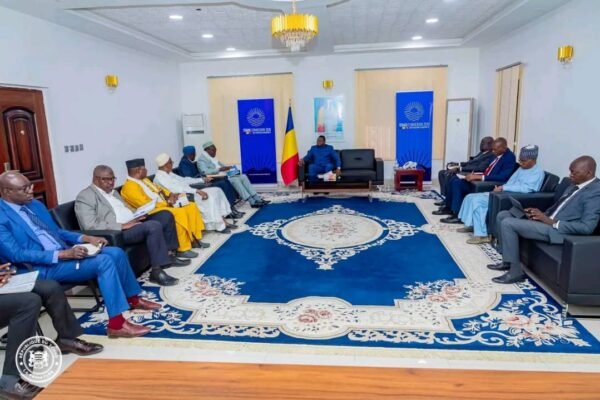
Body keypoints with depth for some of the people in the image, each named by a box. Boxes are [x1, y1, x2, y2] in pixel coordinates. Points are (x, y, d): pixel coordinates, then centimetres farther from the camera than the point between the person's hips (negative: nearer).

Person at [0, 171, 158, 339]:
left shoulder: (35, 205, 12)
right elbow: (17, 255, -20)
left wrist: (86, 238, 1)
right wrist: (63, 254, -27)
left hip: (63, 253, 8)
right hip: (43, 267, -8)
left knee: (116, 252, -4)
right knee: (104, 261, -27)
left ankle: (133, 298, 15)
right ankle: (117, 324, -24)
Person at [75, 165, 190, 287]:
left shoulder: (113, 192, 21)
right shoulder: (85, 197, -7)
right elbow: (90, 226, -19)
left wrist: (137, 216, 1)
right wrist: (122, 226, -23)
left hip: (132, 223, 10)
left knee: (165, 215, 2)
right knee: (154, 226, -30)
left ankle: (168, 254, 8)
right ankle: (157, 271, -26)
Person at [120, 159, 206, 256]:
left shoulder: (145, 179, 18)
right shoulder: (129, 186, -12)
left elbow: (159, 190, 23)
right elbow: (145, 205, -20)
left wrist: (170, 195, 1)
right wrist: (167, 202, -17)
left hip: (165, 206, 10)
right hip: (152, 212, -10)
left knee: (191, 207, 0)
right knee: (180, 213, -31)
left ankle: (195, 238, 5)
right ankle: (183, 249, -25)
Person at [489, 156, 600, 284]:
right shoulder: (576, 184, 13)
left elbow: (587, 227, -23)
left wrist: (551, 222, -21)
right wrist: (542, 214, 1)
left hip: (557, 229, -10)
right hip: (548, 219, 10)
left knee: (508, 224, -21)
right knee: (503, 215, 6)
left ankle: (515, 271, -10)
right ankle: (507, 260, 13)